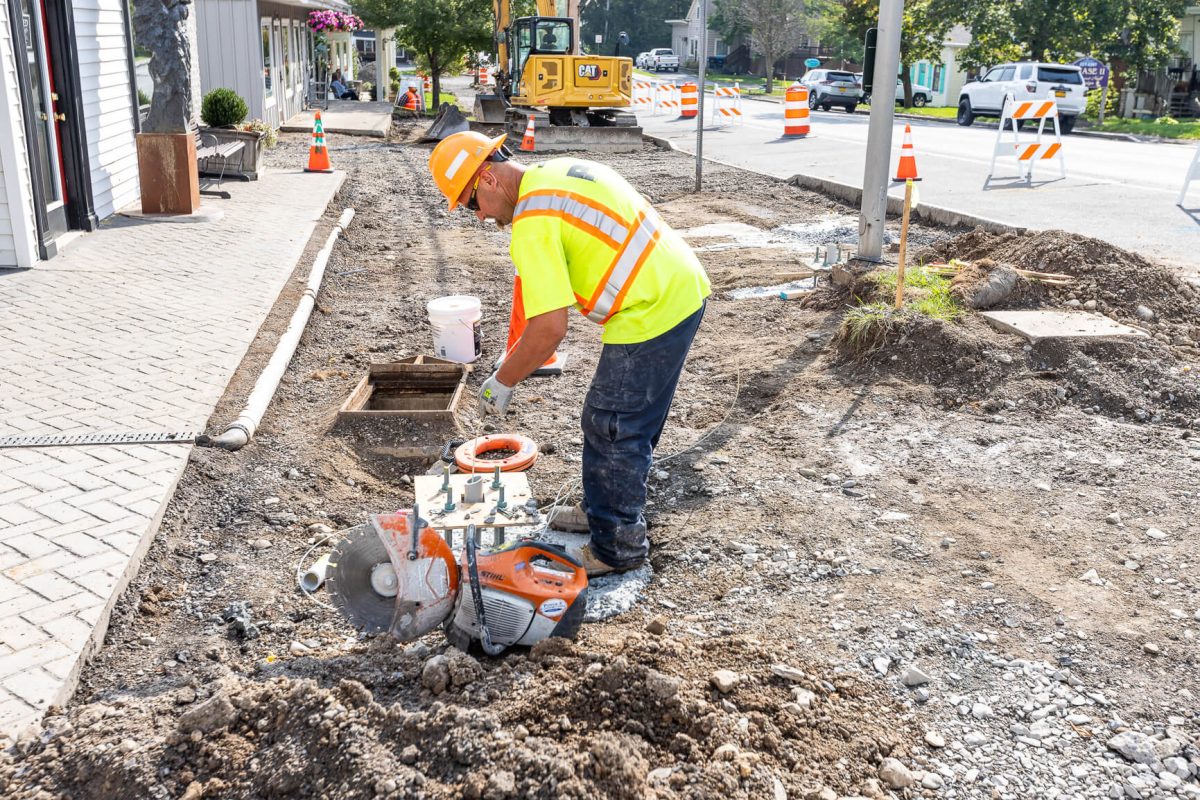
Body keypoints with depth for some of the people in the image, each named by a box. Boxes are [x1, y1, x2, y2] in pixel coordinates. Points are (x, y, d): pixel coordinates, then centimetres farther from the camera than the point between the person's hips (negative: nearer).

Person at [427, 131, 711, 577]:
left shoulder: (533, 221, -19)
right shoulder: (563, 170, 11)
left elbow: (550, 328, -22)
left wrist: (501, 383, -8)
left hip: (651, 315, -10)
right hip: (684, 288, 10)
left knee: (611, 429, 3)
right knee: (634, 421, 23)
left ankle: (616, 548, 17)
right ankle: (606, 508, 41)